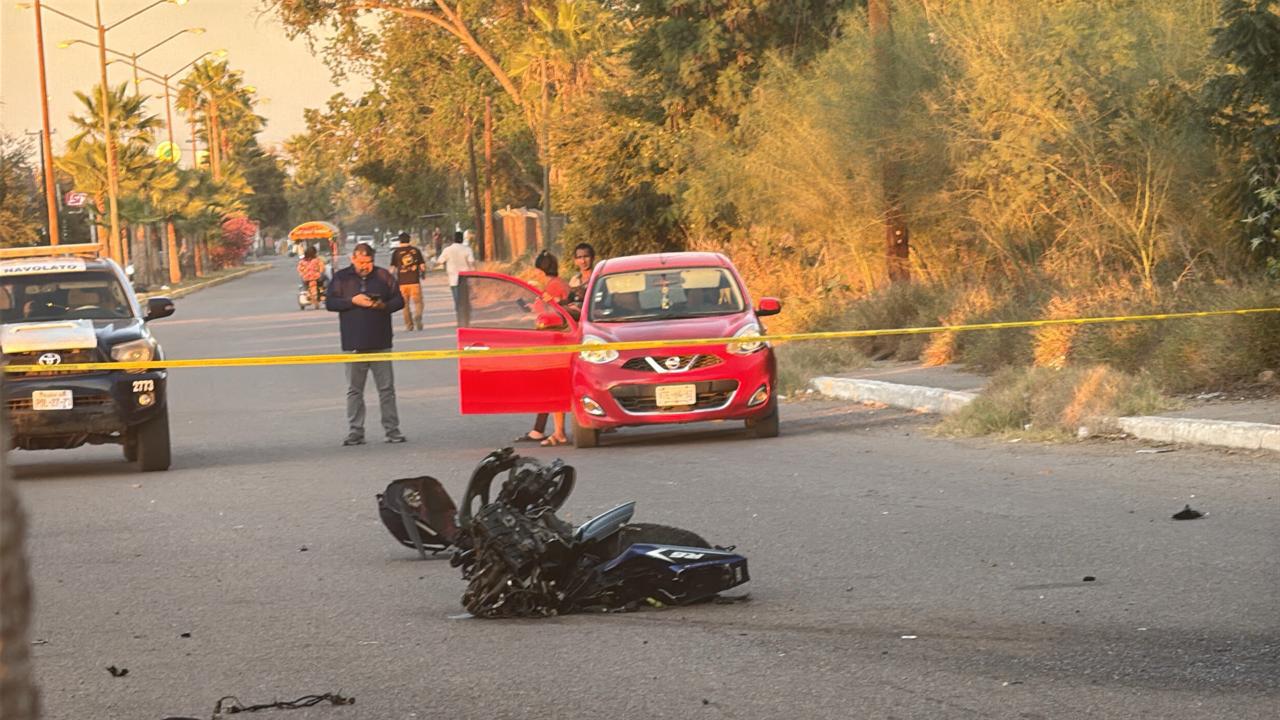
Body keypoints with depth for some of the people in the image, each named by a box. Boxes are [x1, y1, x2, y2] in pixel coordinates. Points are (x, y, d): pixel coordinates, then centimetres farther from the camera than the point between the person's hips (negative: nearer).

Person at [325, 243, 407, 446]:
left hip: (381, 343, 0)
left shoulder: (384, 276, 5)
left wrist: (384, 305, -13)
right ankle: (355, 433, 8)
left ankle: (392, 430, 7)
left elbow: (399, 300, 7)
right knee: (354, 390, 3)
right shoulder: (341, 278, 4)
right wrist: (352, 301, -13)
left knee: (387, 388, 2)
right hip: (354, 344, 0)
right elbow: (330, 303, 0)